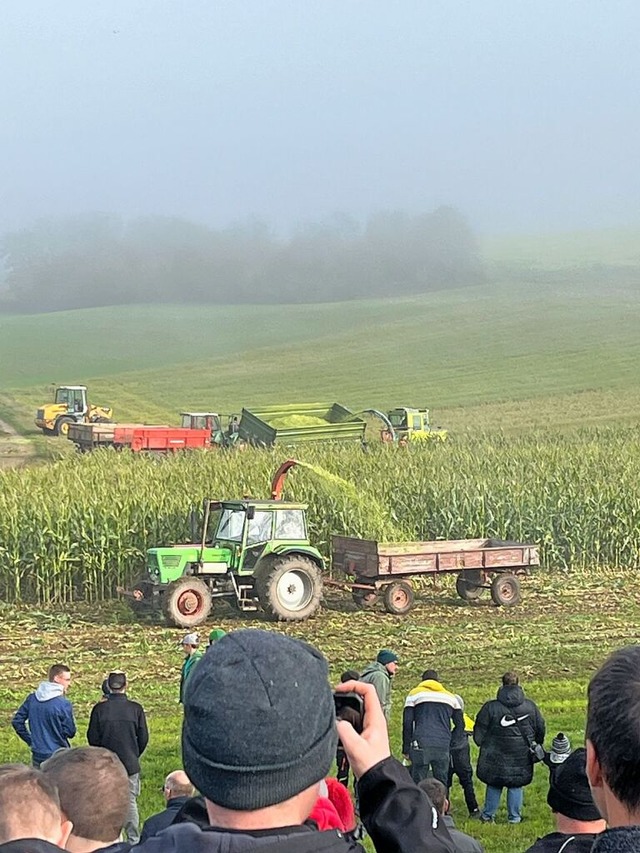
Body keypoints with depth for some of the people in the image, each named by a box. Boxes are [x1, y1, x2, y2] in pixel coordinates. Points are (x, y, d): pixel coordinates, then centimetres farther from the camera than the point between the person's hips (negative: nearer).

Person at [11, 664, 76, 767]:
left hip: (37, 754, 6)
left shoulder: (31, 698, 0)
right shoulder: (64, 704, -18)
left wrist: (30, 740, 12)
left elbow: (17, 721, 5)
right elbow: (70, 733, -12)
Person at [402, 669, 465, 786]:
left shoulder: (415, 694, 12)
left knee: (418, 783, -1)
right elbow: (460, 725, 19)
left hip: (421, 745, -2)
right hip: (443, 745, 3)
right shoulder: (450, 697, 22)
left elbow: (407, 723, 5)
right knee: (442, 784, 8)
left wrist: (406, 749, 8)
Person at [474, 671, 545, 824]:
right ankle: (514, 817, 14)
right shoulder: (530, 706, -1)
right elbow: (540, 729, 10)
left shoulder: (490, 707, -9)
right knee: (516, 785, 11)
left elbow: (479, 733, -3)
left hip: (496, 754, -1)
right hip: (521, 756, 1)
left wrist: (482, 744, 18)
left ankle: (488, 815, 17)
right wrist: (537, 746, 26)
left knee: (494, 785, 12)